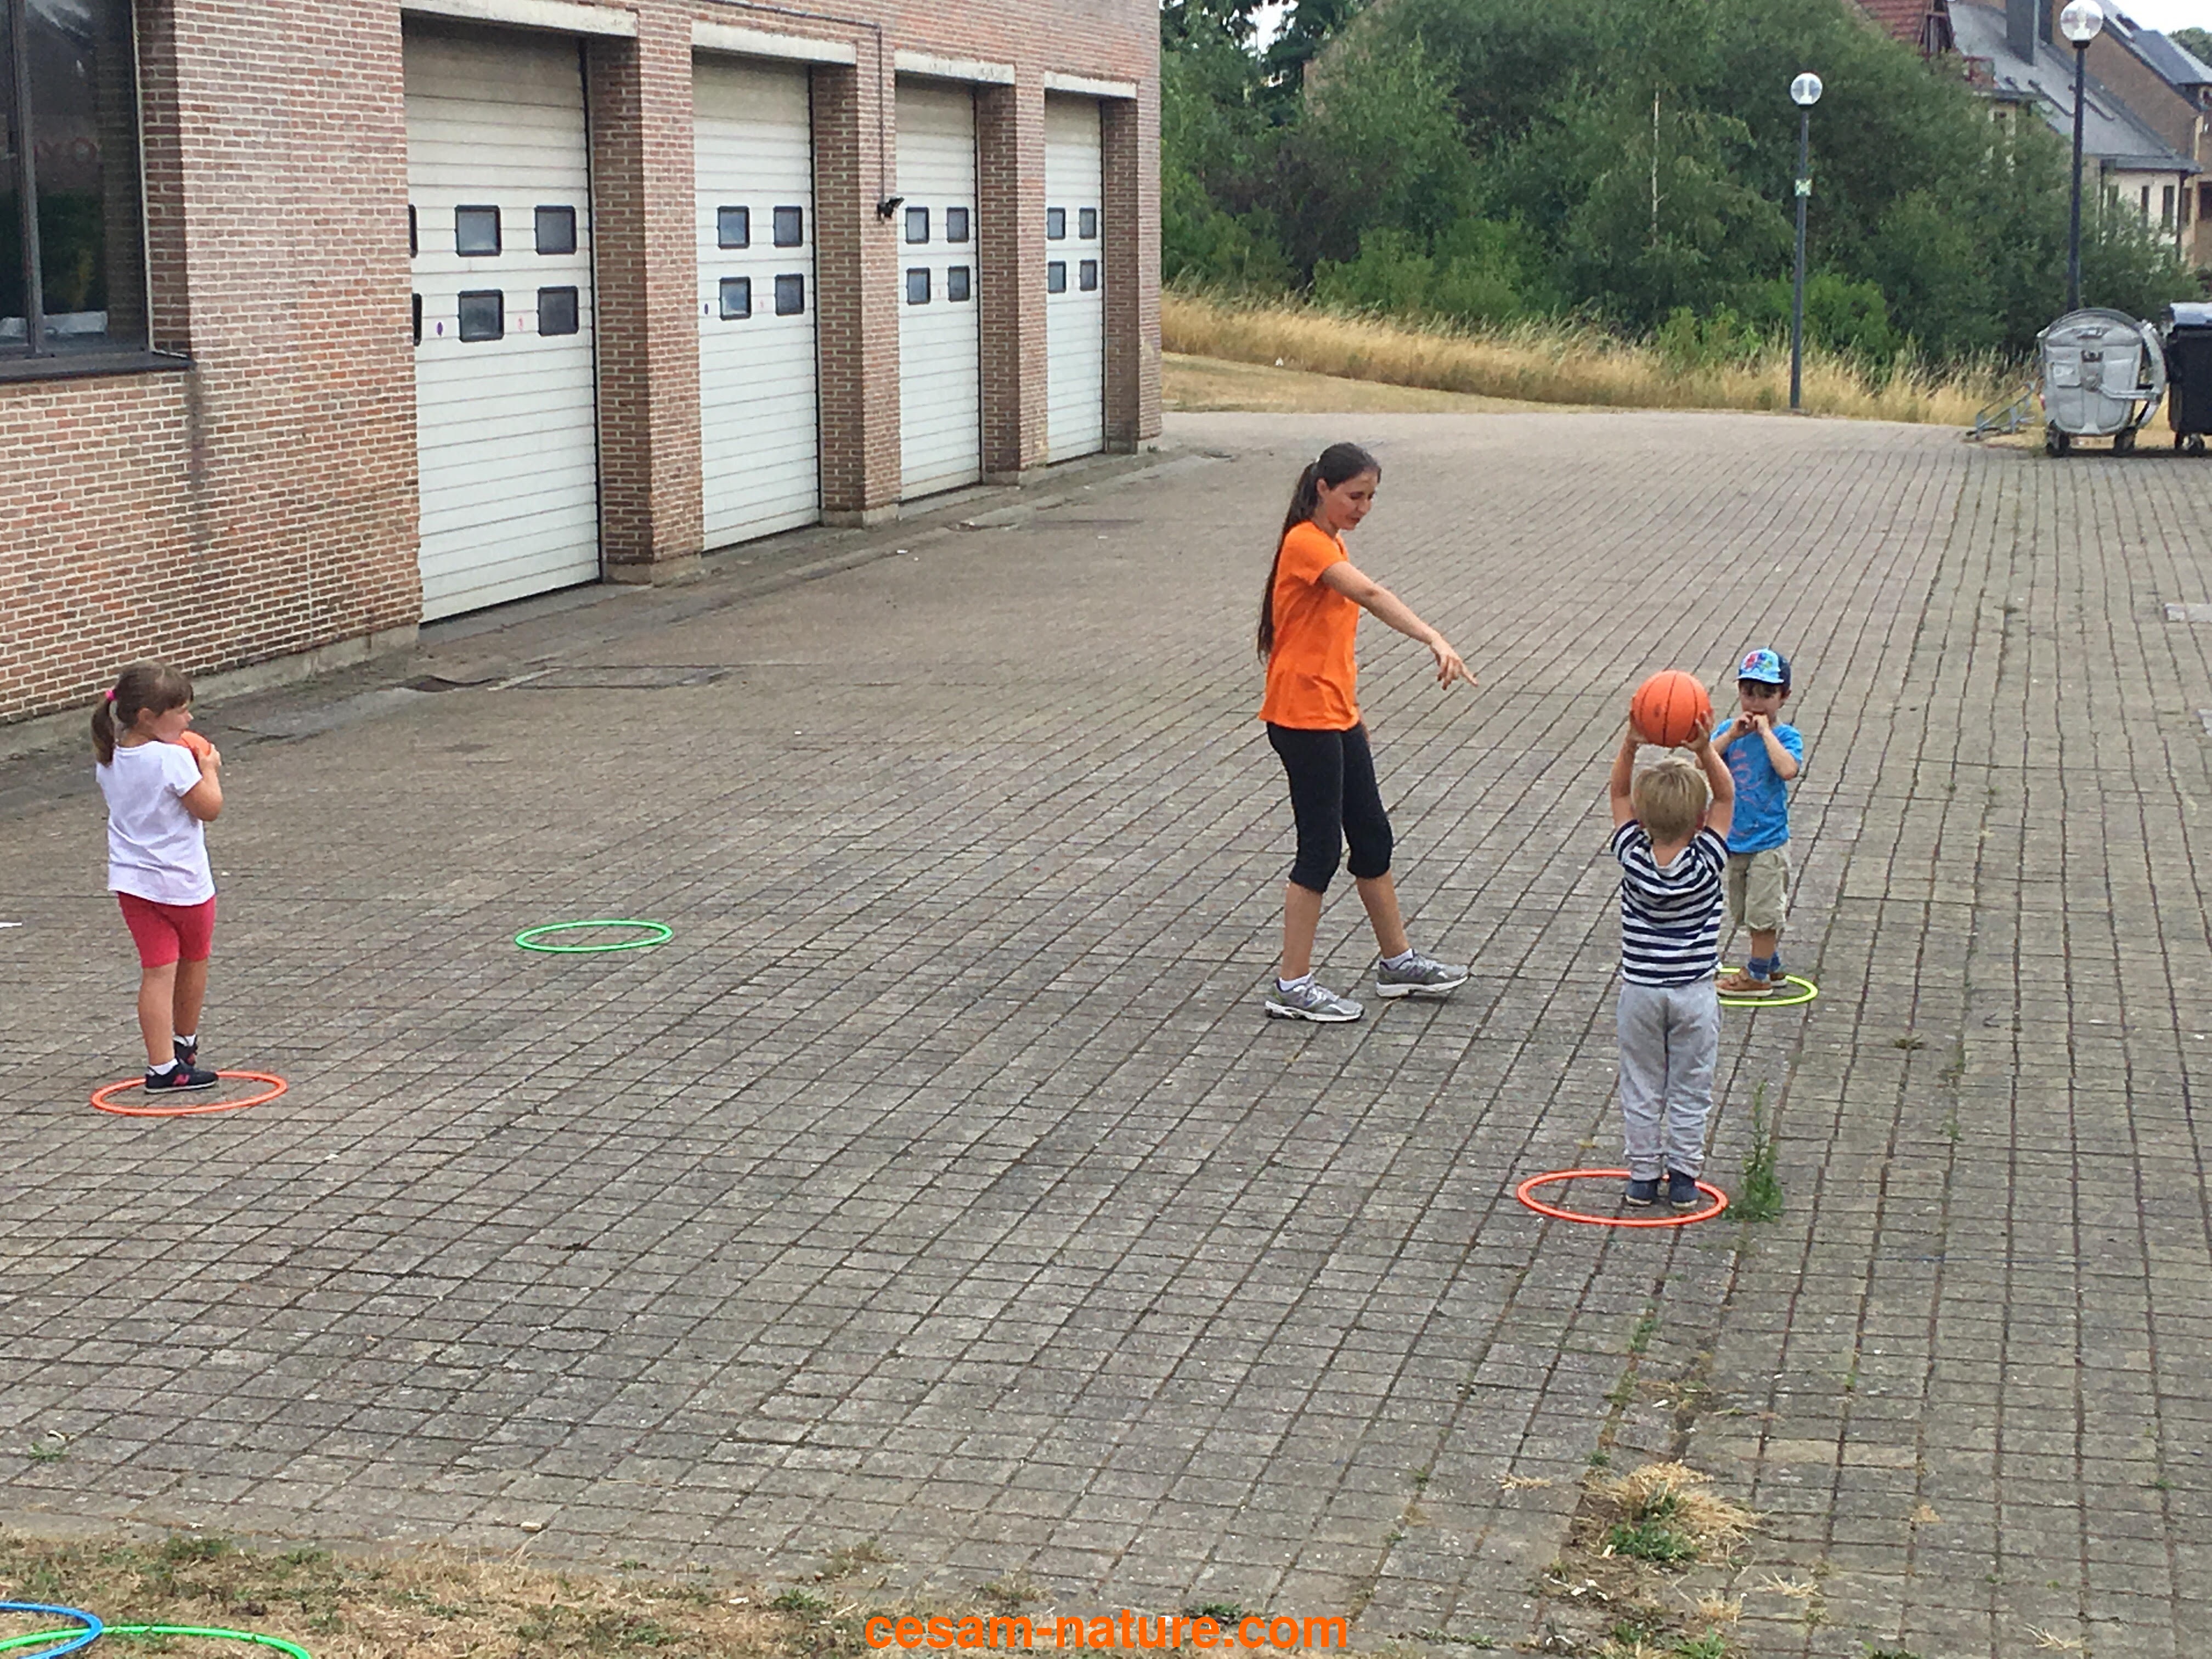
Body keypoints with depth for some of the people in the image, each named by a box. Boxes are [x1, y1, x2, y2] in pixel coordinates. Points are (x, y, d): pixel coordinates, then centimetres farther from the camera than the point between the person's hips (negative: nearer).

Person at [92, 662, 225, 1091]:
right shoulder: (174, 759, -21)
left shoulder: (110, 760, 1)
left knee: (157, 971, 3)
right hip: (183, 880, -5)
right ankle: (185, 1045, 34)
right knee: (194, 960, 18)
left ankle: (162, 1064, -1)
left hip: (132, 881, 5)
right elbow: (209, 808, -17)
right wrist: (209, 769, -2)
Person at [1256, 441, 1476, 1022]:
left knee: (1373, 838, 16)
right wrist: (1434, 640, -45)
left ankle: (1398, 962, 29)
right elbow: (1371, 594, -34)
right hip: (1302, 717, -10)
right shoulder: (1305, 543, -17)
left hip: (1336, 713, 10)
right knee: (1321, 848, -4)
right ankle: (1292, 986, 3)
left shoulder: (1330, 544, 14)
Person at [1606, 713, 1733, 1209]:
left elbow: (1617, 793, -2)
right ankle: (1683, 1175, 14)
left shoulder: (1634, 857, -12)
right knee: (1690, 1089, 10)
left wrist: (1631, 744, -13)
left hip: (1640, 989, 1)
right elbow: (1726, 796, -8)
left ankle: (1643, 1175, 14)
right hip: (1694, 992, -1)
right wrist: (1705, 750, -21)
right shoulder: (1706, 862, -15)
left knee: (1642, 1087, 11)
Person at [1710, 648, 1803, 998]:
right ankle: (1771, 965, 33)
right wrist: (1732, 735, -20)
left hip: (1768, 842, -5)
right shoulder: (1729, 731, 1)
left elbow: (1788, 770, -31)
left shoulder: (1786, 737, -11)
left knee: (1763, 912, 3)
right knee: (1753, 913, 17)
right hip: (1734, 840, 5)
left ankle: (1757, 976, 14)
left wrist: (1766, 731, -24)